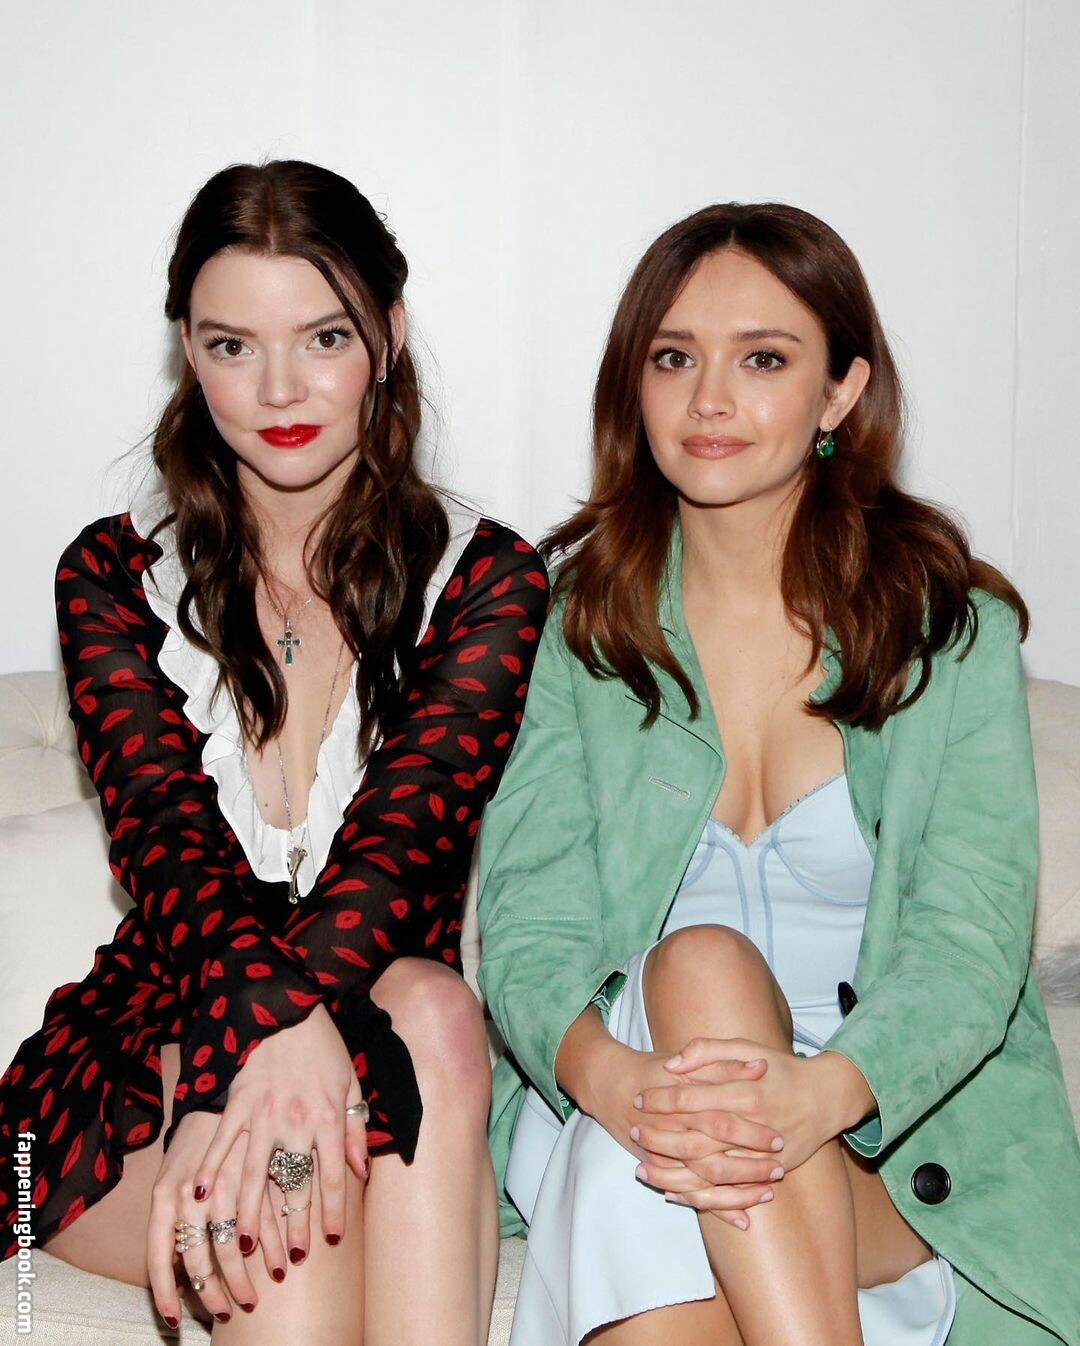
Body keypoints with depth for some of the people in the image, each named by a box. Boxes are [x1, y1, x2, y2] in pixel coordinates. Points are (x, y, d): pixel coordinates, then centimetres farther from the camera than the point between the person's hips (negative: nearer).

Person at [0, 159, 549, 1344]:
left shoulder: (487, 579, 3)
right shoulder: (114, 578, 5)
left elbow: (411, 824, -15)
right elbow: (166, 834, -12)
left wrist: (262, 1049, -35)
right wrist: (285, 1032, -35)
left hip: (386, 1034, 1)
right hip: (146, 1053, 0)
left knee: (431, 1009, -34)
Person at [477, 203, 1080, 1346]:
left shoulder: (954, 630, 2)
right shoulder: (571, 615, 5)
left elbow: (973, 935, -8)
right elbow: (527, 917, -4)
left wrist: (822, 1090, -30)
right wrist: (610, 1078, -27)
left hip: (898, 1135, -1)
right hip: (604, 1107, 1)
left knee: (705, 965, -31)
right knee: (698, 959, -33)